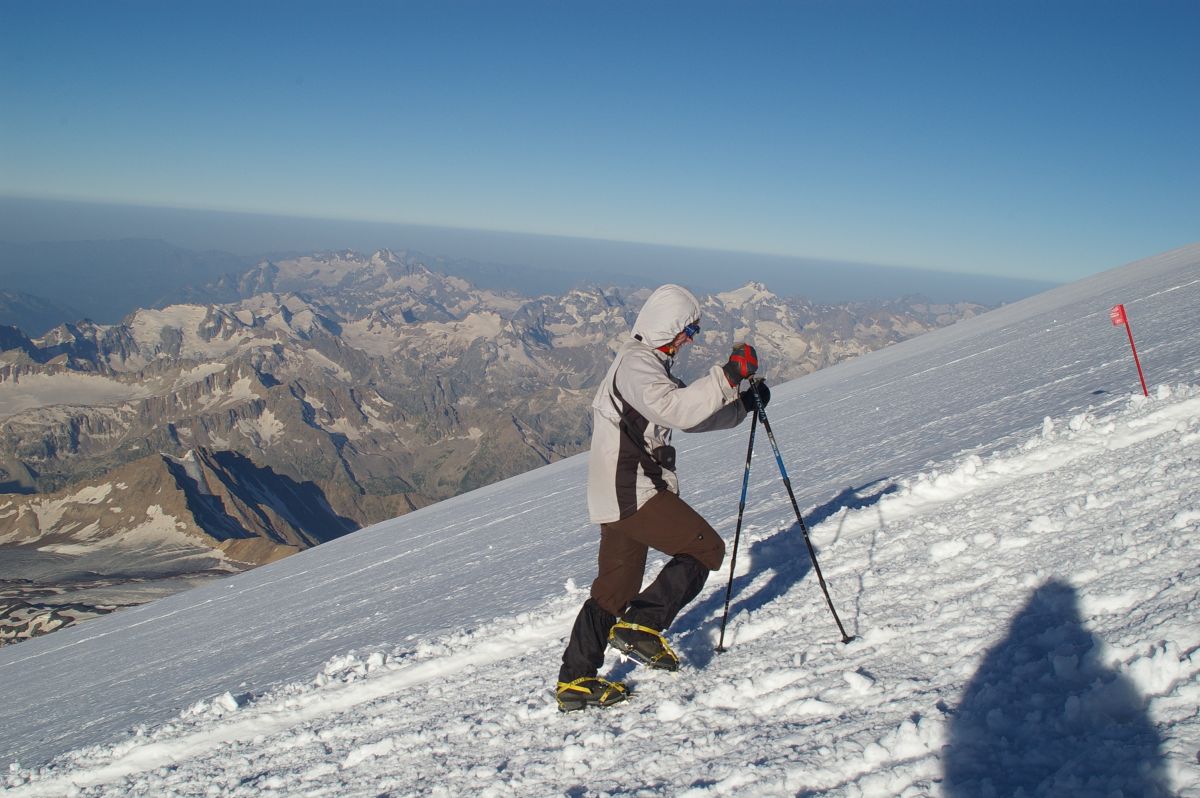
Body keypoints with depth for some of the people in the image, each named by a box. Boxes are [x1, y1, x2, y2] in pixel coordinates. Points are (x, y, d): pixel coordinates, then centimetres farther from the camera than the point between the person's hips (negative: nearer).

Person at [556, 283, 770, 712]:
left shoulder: (649, 363, 22)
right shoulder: (635, 363, -12)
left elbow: (689, 414, 26)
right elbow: (676, 409, -30)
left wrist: (742, 406, 16)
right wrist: (727, 377, -32)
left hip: (618, 496, 11)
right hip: (633, 491, -11)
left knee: (615, 587, 13)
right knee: (706, 548, -5)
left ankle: (575, 680, 17)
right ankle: (641, 626, -8)